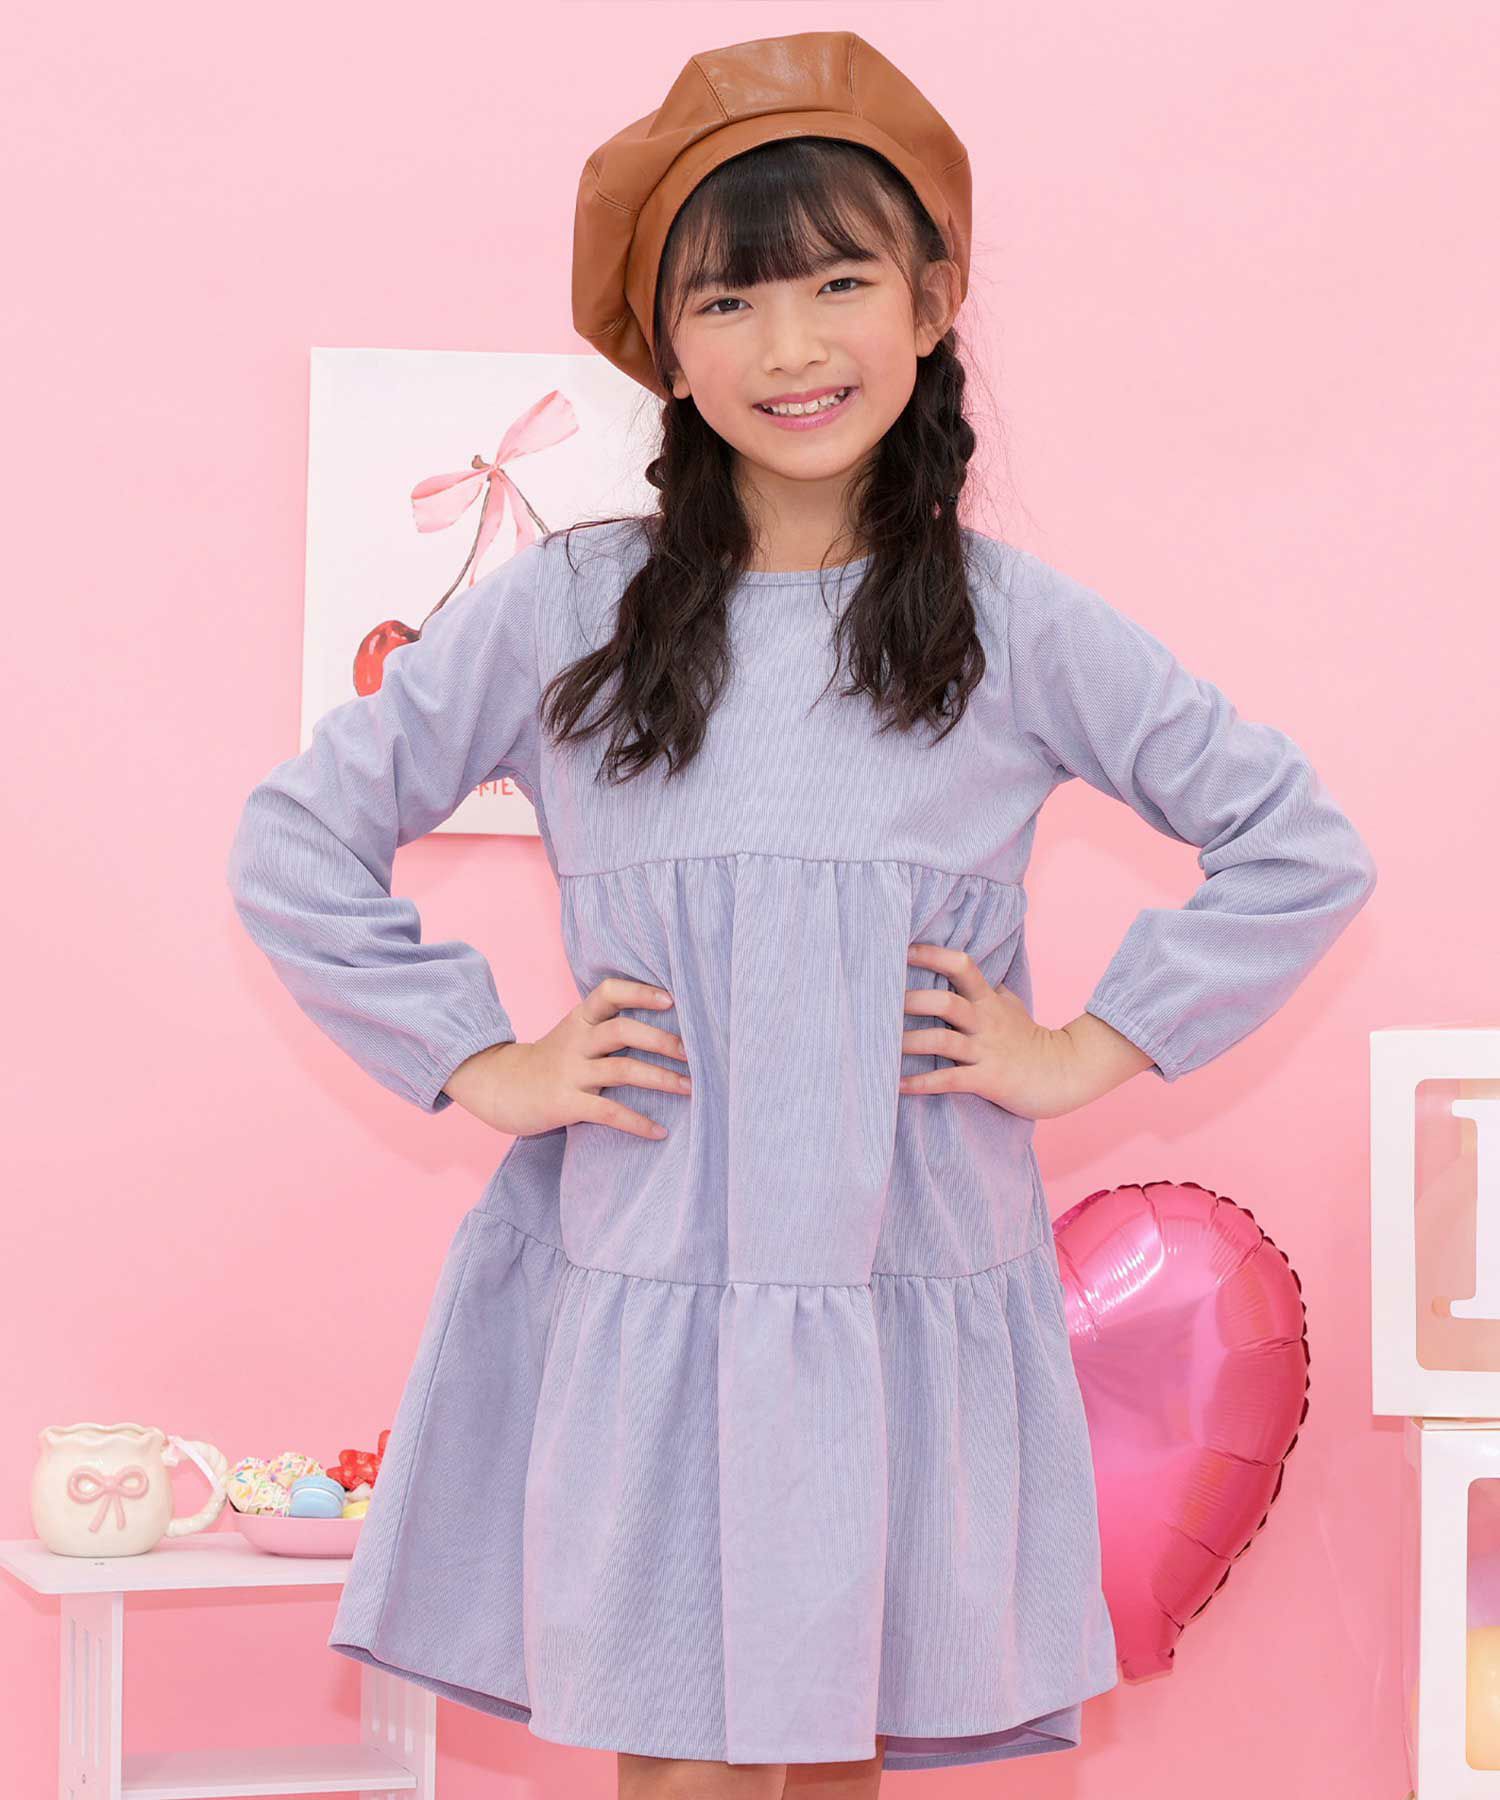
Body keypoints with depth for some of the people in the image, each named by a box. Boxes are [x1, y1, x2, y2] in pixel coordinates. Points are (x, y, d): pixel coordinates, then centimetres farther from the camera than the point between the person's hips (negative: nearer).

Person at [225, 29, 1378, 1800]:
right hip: (643, 1303, -1)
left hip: (909, 1303, 1)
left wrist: (1092, 1049, 3)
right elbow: (296, 842, 8)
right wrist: (475, 1065, 1)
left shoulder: (1013, 626, 3)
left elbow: (1302, 849, 9)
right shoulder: (561, 612, 1)